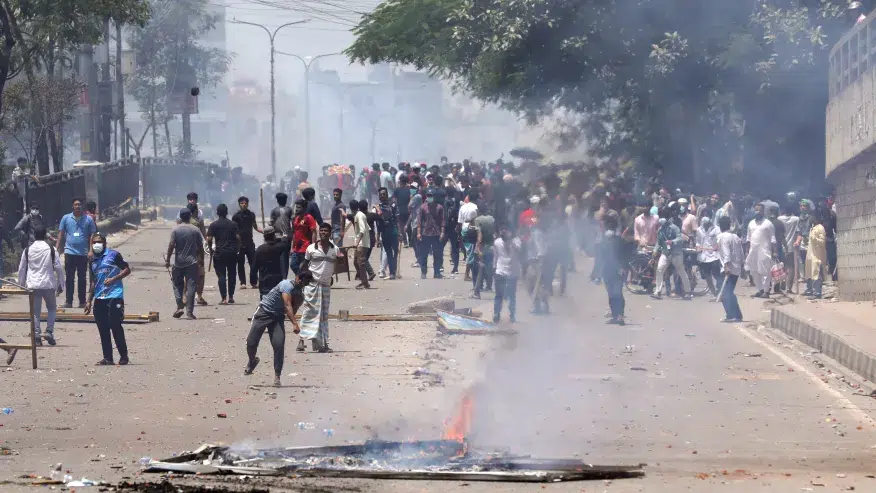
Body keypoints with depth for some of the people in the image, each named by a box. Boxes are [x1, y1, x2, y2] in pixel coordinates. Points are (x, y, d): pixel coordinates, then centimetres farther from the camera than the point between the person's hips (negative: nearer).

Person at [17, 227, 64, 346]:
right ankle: (49, 331, 1)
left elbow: (21, 269, 9)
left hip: (32, 285, 1)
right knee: (52, 308, 16)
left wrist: (21, 285, 20)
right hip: (48, 284, -1)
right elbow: (58, 268, -2)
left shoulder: (28, 250, 4)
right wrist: (60, 285, 6)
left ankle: (36, 336, -4)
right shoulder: (51, 249, -1)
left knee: (35, 311, 5)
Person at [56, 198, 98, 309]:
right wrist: (57, 249, -2)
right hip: (69, 252, 0)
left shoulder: (88, 220, 3)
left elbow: (92, 236, 5)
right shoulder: (66, 218, 4)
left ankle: (82, 302, 12)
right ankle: (69, 301, 5)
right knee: (69, 278, 1)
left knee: (82, 278, 6)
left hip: (83, 253, 0)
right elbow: (61, 234, 7)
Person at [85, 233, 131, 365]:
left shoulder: (113, 255, -1)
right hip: (99, 298, 6)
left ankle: (123, 356, 1)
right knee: (103, 329, 4)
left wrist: (113, 279, -15)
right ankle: (107, 358, 9)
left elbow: (127, 270, -2)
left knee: (115, 326, -9)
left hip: (114, 296, -6)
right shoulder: (93, 260, 18)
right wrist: (89, 301, 21)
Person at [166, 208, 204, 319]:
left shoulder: (175, 229, -5)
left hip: (179, 262, -1)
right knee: (190, 286, 1)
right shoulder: (195, 230, -1)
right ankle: (189, 312, -2)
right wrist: (201, 259, 16)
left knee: (177, 285, 14)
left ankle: (179, 307, 0)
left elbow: (171, 245, -8)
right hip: (192, 262, 1)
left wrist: (168, 260, -1)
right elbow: (200, 247, 3)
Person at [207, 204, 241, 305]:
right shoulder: (233, 224, 5)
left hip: (220, 253, -3)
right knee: (231, 275, 13)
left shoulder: (213, 225, -2)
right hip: (232, 253, 3)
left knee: (221, 275, -2)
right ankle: (231, 297, 17)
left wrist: (211, 251, 5)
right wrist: (237, 249, 10)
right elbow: (238, 237, -1)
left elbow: (209, 239, -8)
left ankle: (224, 298, -11)